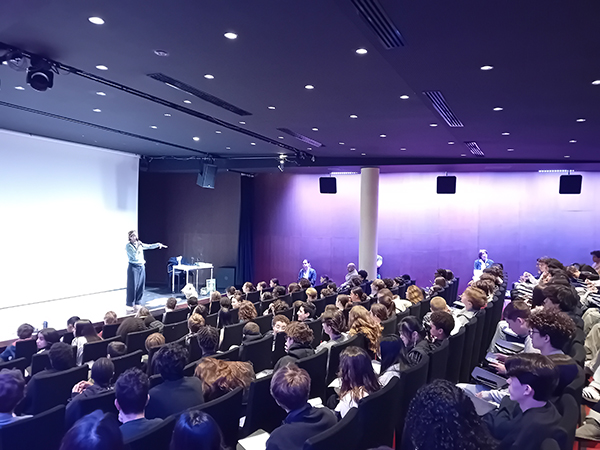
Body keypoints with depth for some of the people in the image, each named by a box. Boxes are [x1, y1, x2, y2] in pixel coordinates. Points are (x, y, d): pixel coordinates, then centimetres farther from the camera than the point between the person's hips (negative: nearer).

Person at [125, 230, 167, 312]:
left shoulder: (140, 244, 9)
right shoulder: (128, 246, -10)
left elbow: (149, 246, 16)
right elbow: (135, 256, -19)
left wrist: (158, 244, 2)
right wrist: (138, 246, -18)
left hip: (141, 267, 7)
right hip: (133, 268, -6)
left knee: (140, 287, 8)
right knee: (132, 287, -4)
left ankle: (137, 304, 18)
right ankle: (129, 305, 4)